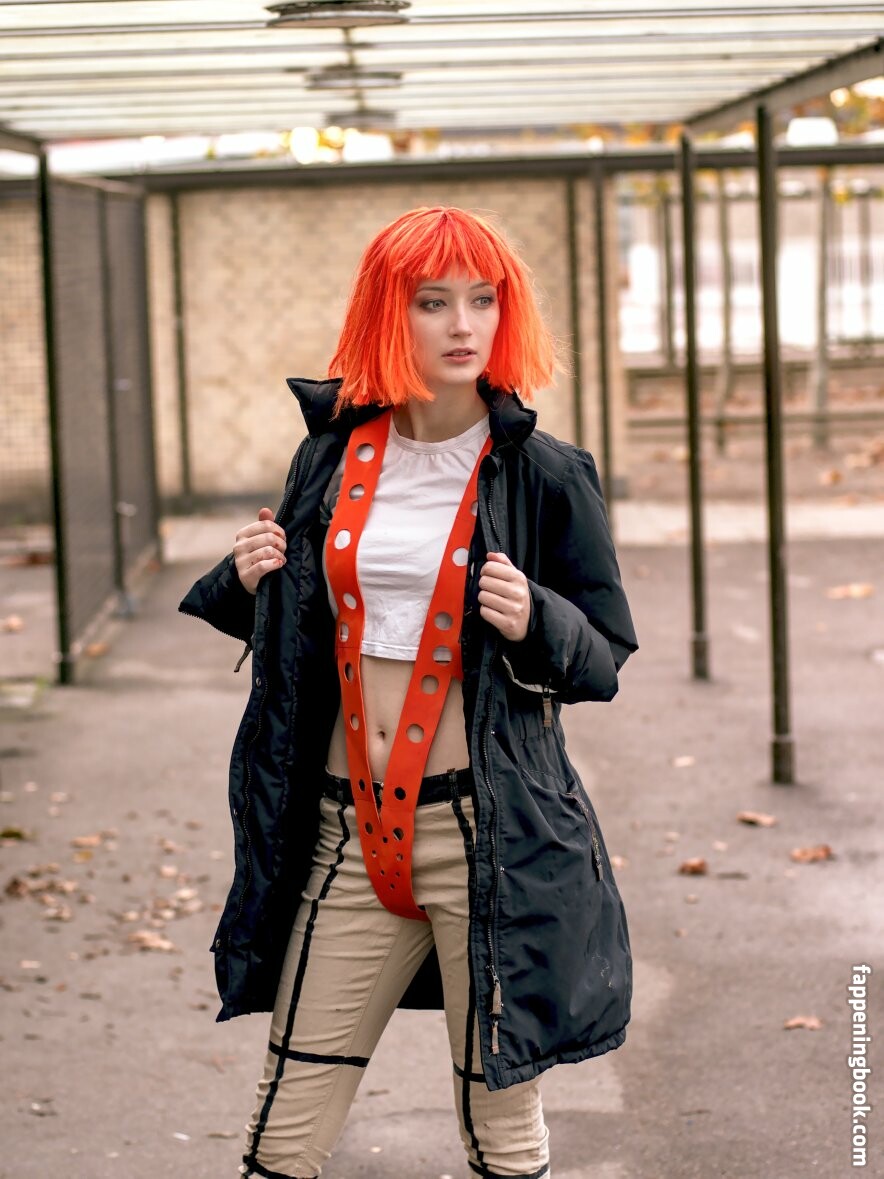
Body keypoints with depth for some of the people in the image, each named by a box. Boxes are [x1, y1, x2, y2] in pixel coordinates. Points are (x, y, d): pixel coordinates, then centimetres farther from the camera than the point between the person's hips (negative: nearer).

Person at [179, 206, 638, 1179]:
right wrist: (250, 582, 0)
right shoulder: (331, 456, 8)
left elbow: (605, 657, 2)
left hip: (491, 833, -3)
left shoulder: (545, 475, -2)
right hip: (348, 830, 3)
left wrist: (534, 621, -17)